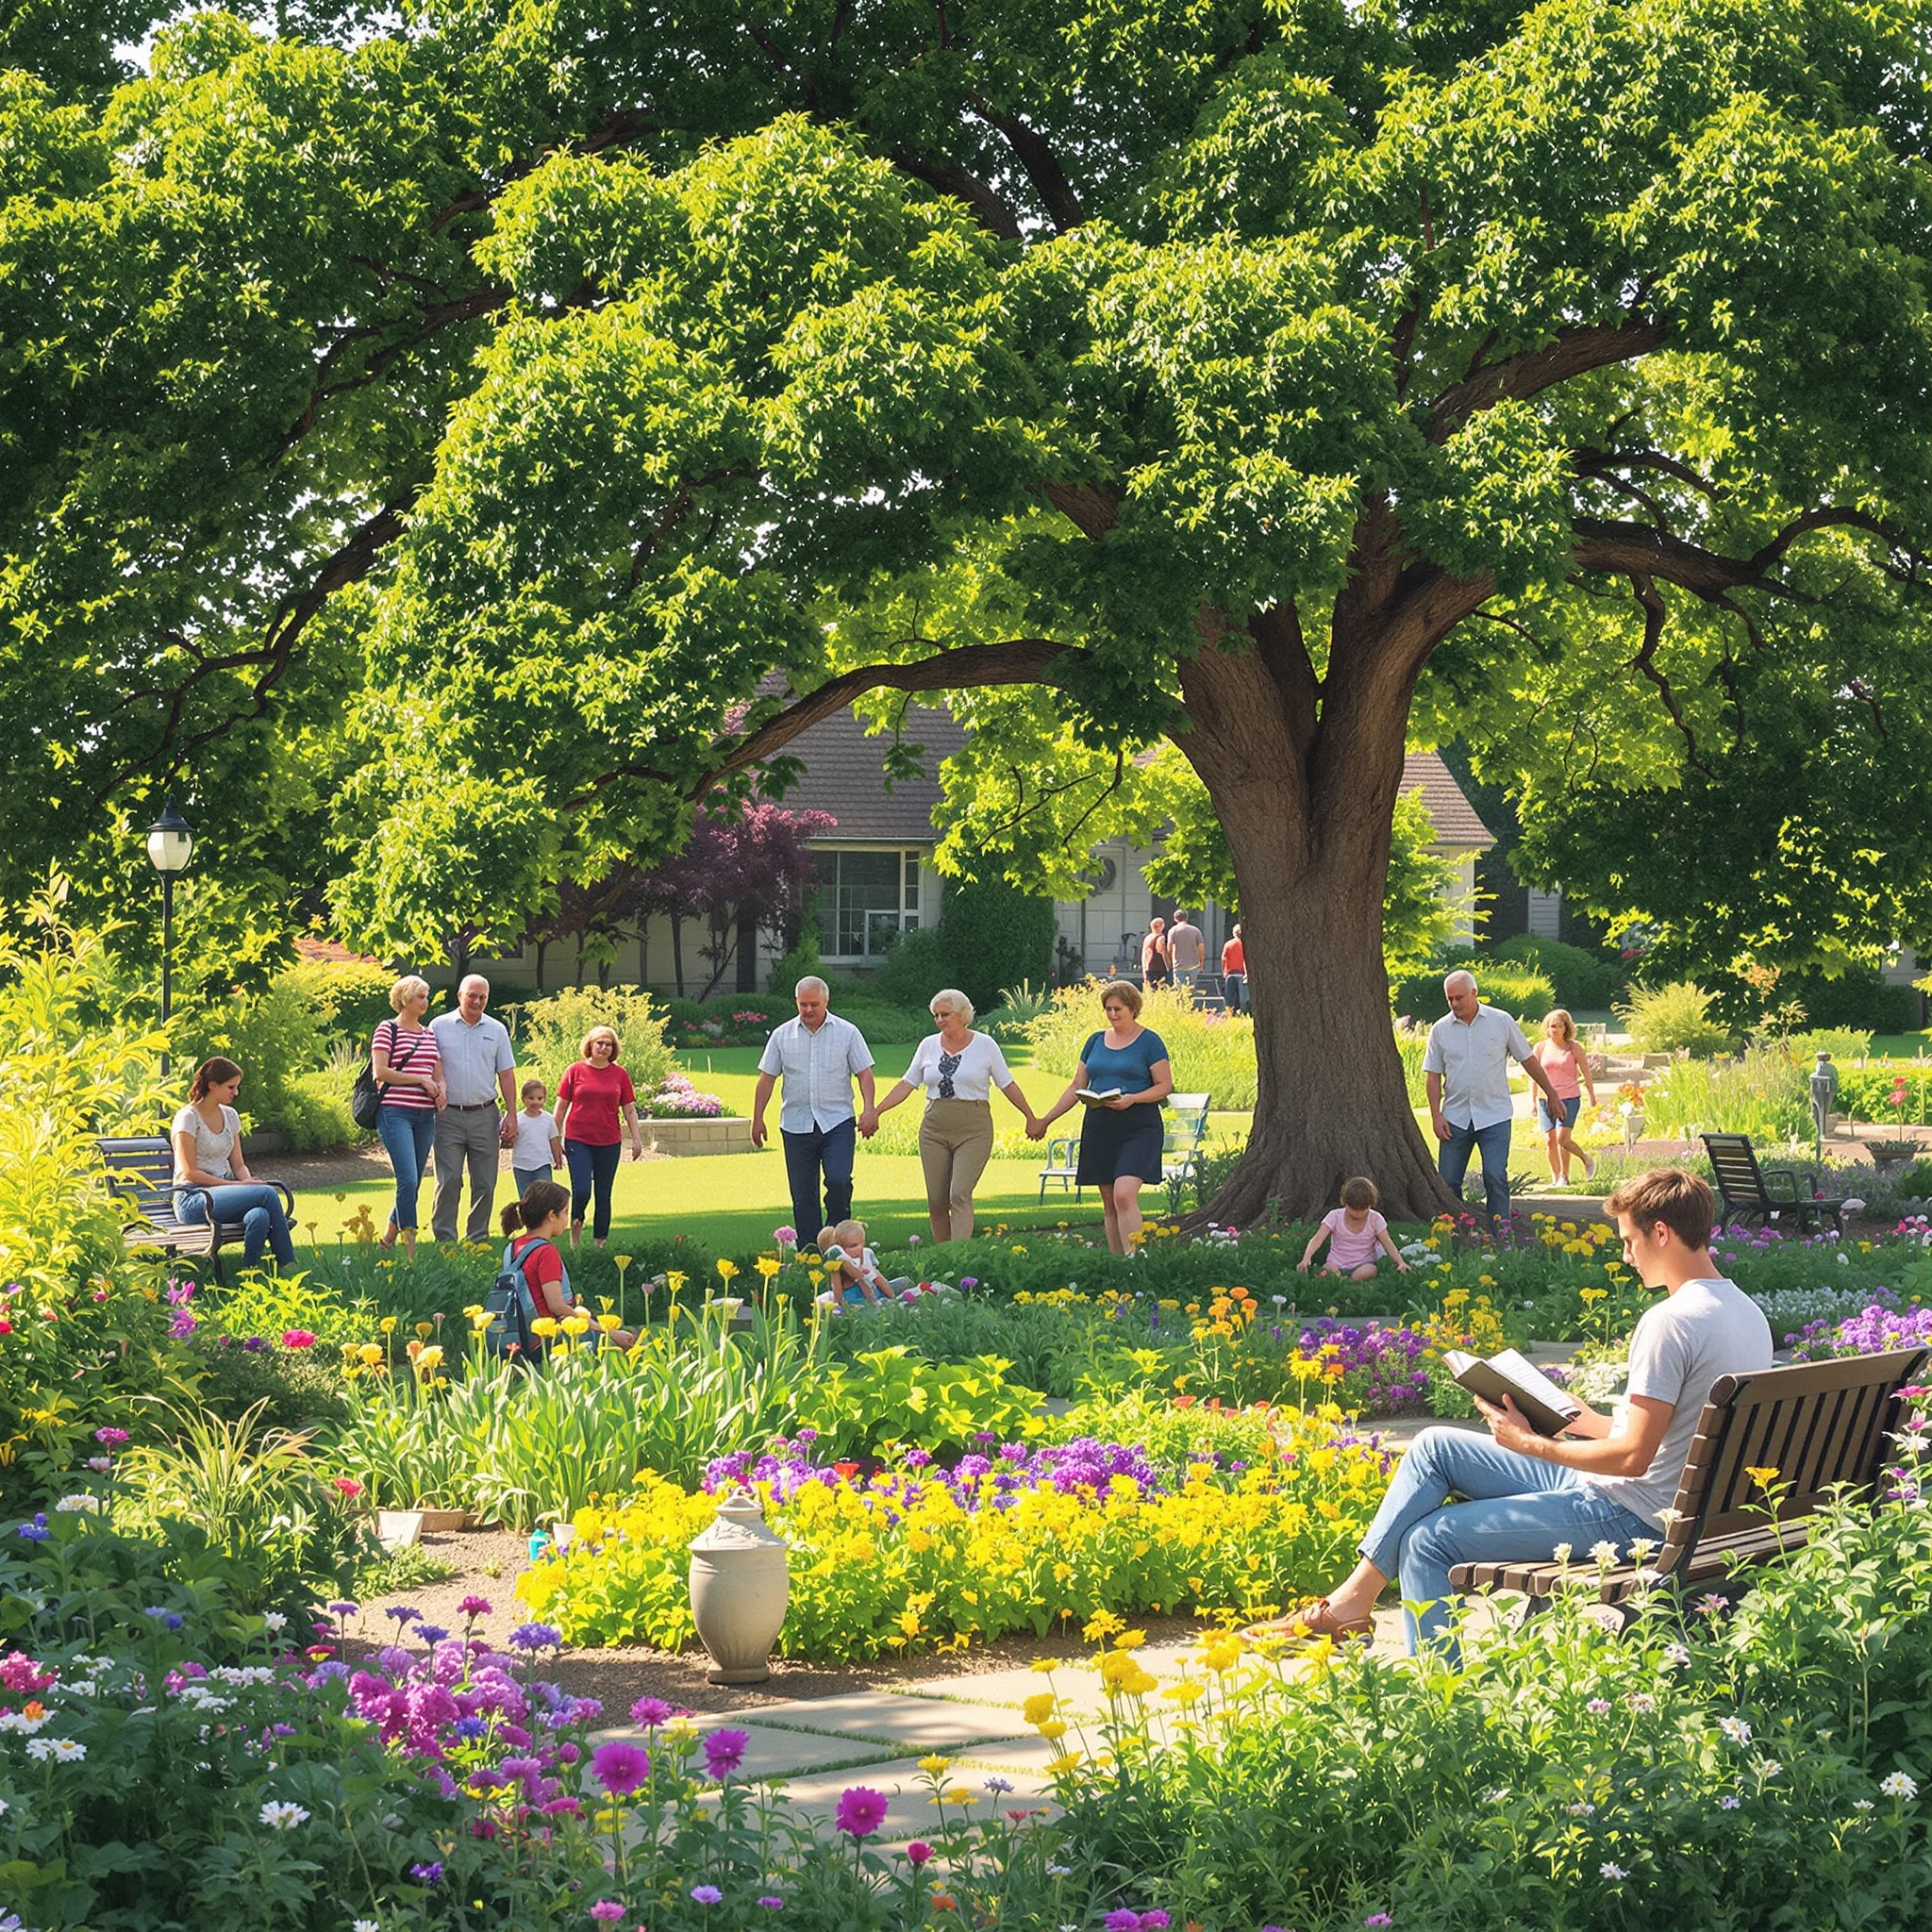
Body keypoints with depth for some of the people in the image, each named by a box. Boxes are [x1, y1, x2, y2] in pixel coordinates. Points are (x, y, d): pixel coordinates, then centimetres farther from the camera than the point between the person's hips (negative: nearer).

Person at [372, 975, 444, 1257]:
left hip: (425, 1116, 7)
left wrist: (441, 1088, -2)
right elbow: (380, 1072, -11)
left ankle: (389, 1237, 23)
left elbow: (439, 1074, 21)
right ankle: (410, 1247, -14)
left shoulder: (429, 1034, 18)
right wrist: (421, 1080, -12)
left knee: (413, 1183, 8)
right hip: (395, 1113, -7)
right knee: (408, 1180, -16)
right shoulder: (387, 1030, -2)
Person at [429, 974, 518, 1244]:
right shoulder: (439, 1027, 4)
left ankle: (479, 1239, 12)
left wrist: (511, 1115, 5)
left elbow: (506, 1074, 11)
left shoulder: (496, 1030, 10)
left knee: (485, 1183, 4)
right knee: (449, 1181, -6)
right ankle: (445, 1239, -1)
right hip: (449, 1115, -2)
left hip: (485, 1115, 2)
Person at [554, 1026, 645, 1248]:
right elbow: (561, 1107, 5)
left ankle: (600, 1241, 14)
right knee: (581, 1190, -12)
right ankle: (576, 1223, 17)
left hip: (609, 1142, 2)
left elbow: (629, 1110, 9)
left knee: (603, 1195, 6)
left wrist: (636, 1139, 3)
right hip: (578, 1140, -2)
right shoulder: (575, 1071, 1)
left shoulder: (619, 1075, 5)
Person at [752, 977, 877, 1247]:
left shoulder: (847, 1033, 3)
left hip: (837, 1123, -2)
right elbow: (767, 1079, 10)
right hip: (796, 1123, 2)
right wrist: (757, 1118, 6)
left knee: (839, 1181, -19)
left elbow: (864, 1074, 4)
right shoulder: (782, 1035, 8)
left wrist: (869, 1110, -10)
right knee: (803, 1196, 3)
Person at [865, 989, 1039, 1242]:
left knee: (960, 1194, -17)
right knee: (936, 1201, 1)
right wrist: (875, 1112, 9)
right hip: (934, 1129, 4)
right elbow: (907, 1084, 14)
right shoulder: (928, 1045, 10)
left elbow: (1007, 1085, 6)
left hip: (973, 1130, -4)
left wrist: (1031, 1118, 6)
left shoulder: (985, 1044, 1)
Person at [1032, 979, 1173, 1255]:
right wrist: (1044, 1120, 17)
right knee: (1109, 1204, 6)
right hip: (1099, 1127, 6)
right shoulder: (1096, 1041, 15)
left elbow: (1165, 1086, -3)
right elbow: (1077, 1087, 19)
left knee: (1124, 1195, -21)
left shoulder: (1149, 1042, -1)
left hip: (1138, 1128, -6)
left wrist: (1132, 1099, -19)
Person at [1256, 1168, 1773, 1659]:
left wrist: (1528, 1443, -13)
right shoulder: (1746, 1314, 9)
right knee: (1433, 1447, 12)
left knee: (1427, 1542, -8)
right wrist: (1590, 1423, 14)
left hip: (1630, 1513, -11)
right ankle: (1353, 1599, 14)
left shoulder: (1671, 1322, -23)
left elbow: (1633, 1457, -24)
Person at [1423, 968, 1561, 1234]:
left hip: (1494, 1115, -2)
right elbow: (1433, 1076, 7)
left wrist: (1552, 1095, 14)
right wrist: (1436, 1116, -3)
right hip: (1455, 1118, 2)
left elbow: (1528, 1060, 9)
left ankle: (1501, 1238, -8)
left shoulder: (1501, 1022, 1)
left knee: (1495, 1177, -11)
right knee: (1448, 1181, 2)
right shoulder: (1440, 1030, 5)